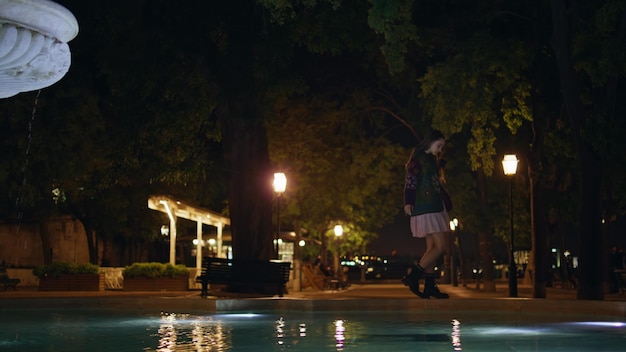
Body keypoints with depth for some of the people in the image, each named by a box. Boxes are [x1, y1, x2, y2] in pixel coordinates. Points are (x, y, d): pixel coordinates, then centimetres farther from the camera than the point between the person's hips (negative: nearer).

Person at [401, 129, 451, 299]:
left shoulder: (433, 160, 19)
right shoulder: (418, 159, -6)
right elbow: (410, 181, -16)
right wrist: (408, 202, -27)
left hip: (435, 208, 9)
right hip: (425, 209, -9)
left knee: (432, 247, 8)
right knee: (440, 246, -14)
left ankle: (430, 286, 10)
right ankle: (412, 277, -11)